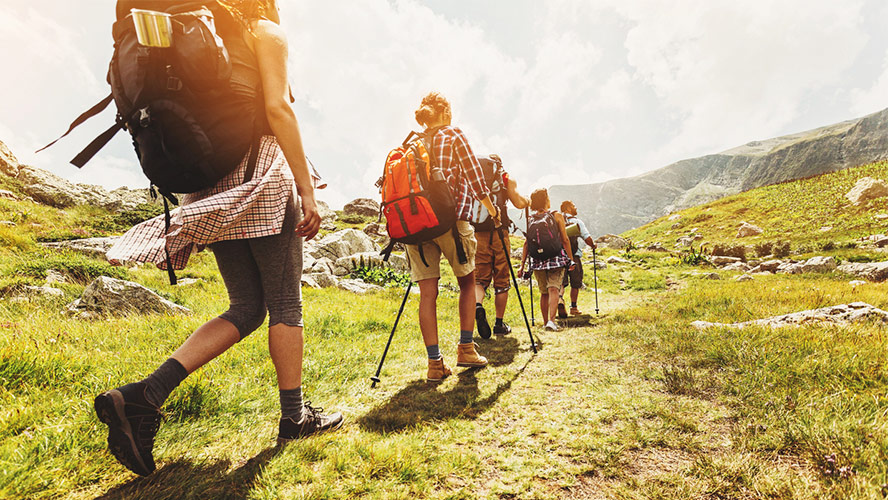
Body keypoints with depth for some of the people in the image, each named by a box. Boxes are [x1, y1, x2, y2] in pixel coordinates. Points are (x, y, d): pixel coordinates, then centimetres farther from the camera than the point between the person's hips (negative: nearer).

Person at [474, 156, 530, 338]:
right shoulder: (507, 180, 6)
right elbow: (518, 203, -4)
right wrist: (527, 201, 17)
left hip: (478, 233, 2)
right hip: (499, 233, -2)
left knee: (479, 278, 10)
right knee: (501, 281, 9)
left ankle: (477, 306, -19)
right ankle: (499, 324, 15)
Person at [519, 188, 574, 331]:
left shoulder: (531, 219, 6)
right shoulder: (556, 216, -1)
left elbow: (526, 243, 3)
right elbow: (565, 240, -1)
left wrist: (522, 264, 6)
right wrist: (570, 260, 7)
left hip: (537, 259, 3)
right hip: (556, 257, -3)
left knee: (544, 292, 14)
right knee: (554, 289, -7)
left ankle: (545, 322, 20)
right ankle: (551, 320, -22)